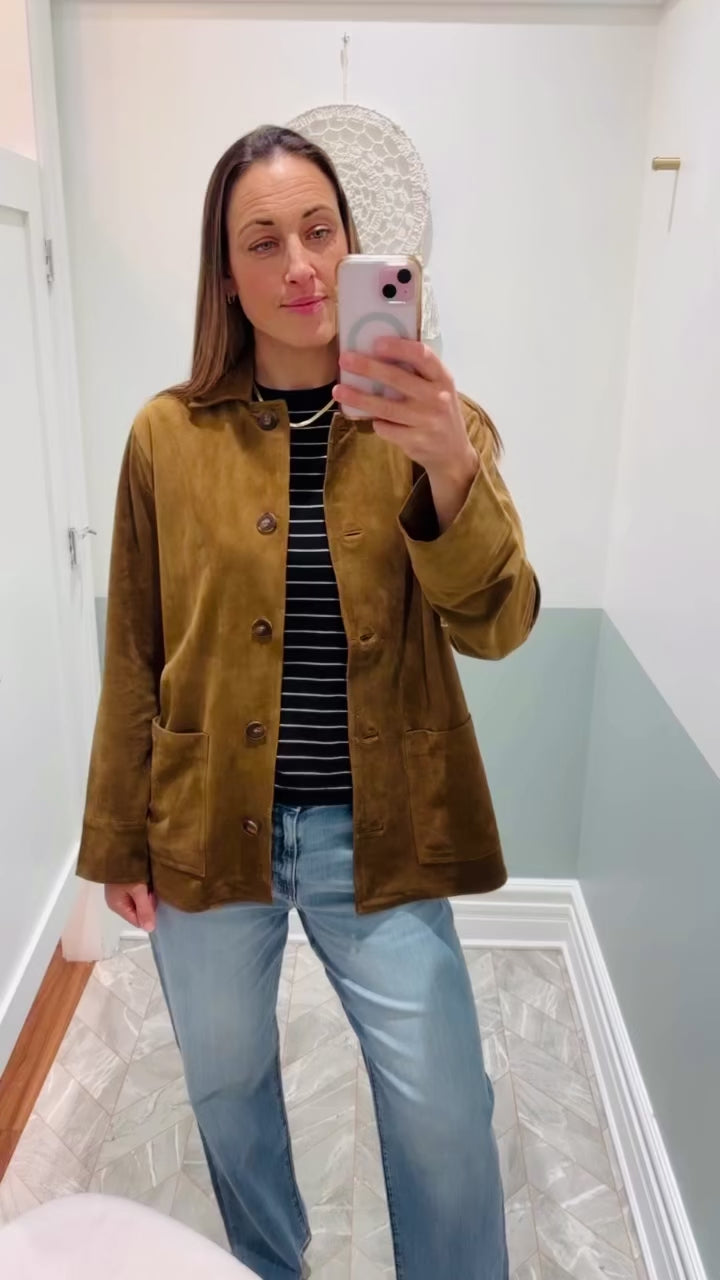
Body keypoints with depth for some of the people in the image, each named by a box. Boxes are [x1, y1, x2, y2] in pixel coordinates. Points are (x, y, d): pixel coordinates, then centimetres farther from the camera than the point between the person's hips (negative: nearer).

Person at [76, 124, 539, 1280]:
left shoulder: (431, 422, -4)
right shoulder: (169, 436, -4)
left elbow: (496, 627, -16)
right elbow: (135, 659, 2)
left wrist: (451, 470, -34)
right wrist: (119, 839, 6)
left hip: (376, 837, -1)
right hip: (207, 829, 2)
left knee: (446, 1122, 7)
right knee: (228, 1094, 21)